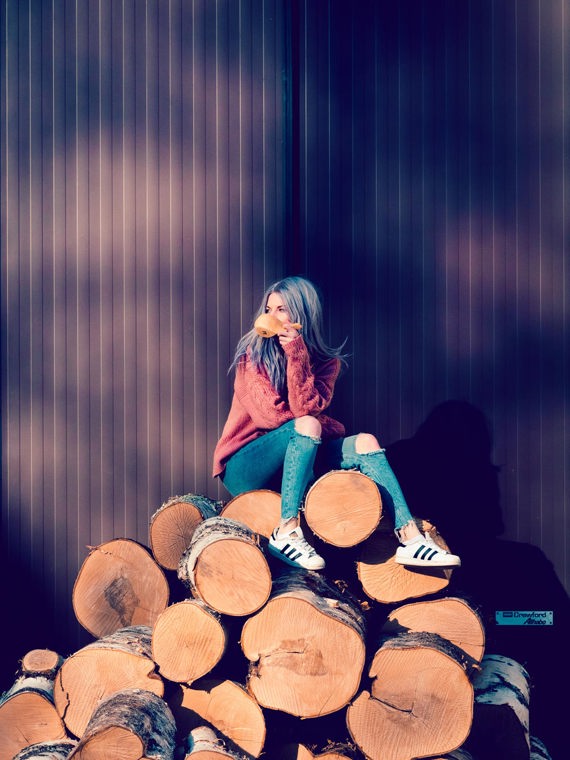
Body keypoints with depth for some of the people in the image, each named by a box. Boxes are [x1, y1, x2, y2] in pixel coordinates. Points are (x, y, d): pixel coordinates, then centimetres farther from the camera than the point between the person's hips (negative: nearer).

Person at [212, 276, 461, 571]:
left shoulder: (326, 361, 2)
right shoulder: (252, 355, -6)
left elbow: (307, 407, -16)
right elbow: (269, 414, -16)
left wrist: (296, 355, -22)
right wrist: (314, 422, -8)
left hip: (294, 462, 4)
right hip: (244, 470, -4)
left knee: (365, 443, -16)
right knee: (306, 425, -31)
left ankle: (410, 538, -26)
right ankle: (286, 532, -34)